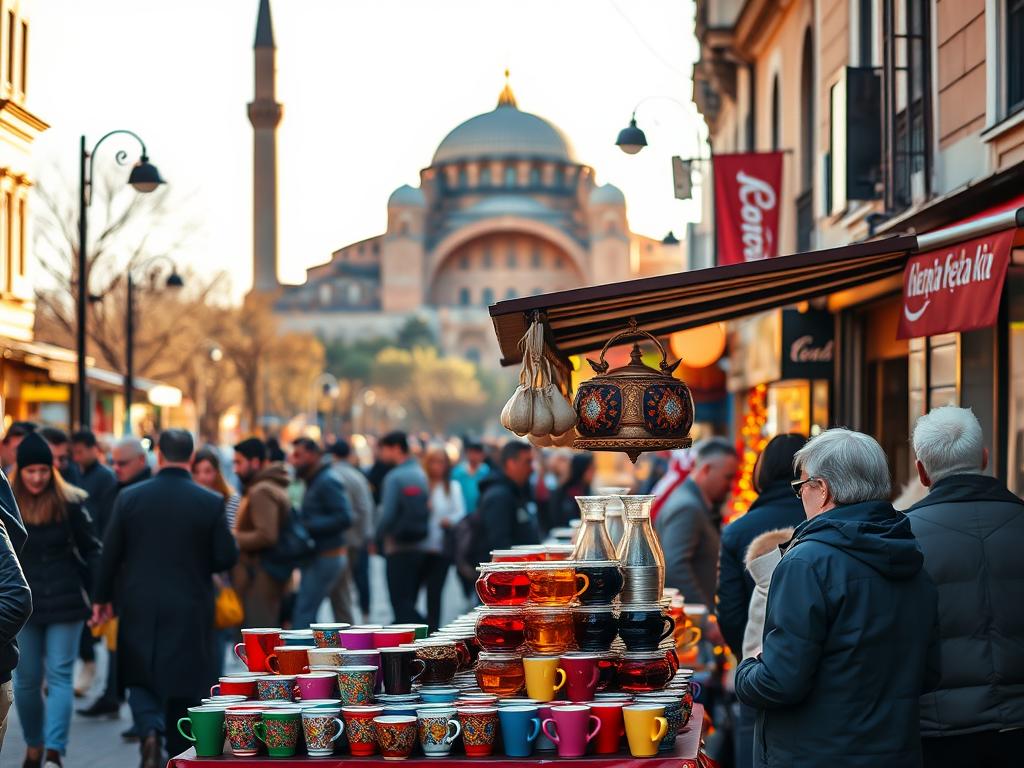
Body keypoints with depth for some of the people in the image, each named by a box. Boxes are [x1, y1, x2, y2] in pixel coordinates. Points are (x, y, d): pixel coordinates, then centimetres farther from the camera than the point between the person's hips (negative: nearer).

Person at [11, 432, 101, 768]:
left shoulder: (69, 503, -5)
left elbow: (90, 550, 1)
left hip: (65, 602, -2)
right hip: (22, 603, 2)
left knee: (59, 677, -6)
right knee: (27, 680, 9)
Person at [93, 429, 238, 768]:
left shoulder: (129, 497, -5)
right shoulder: (211, 502, -8)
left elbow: (110, 553, -1)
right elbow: (226, 557, -6)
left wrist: (101, 598, 12)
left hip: (139, 606, 1)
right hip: (190, 612, -1)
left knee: (141, 677, 13)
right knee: (185, 682, 11)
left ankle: (150, 731, -13)